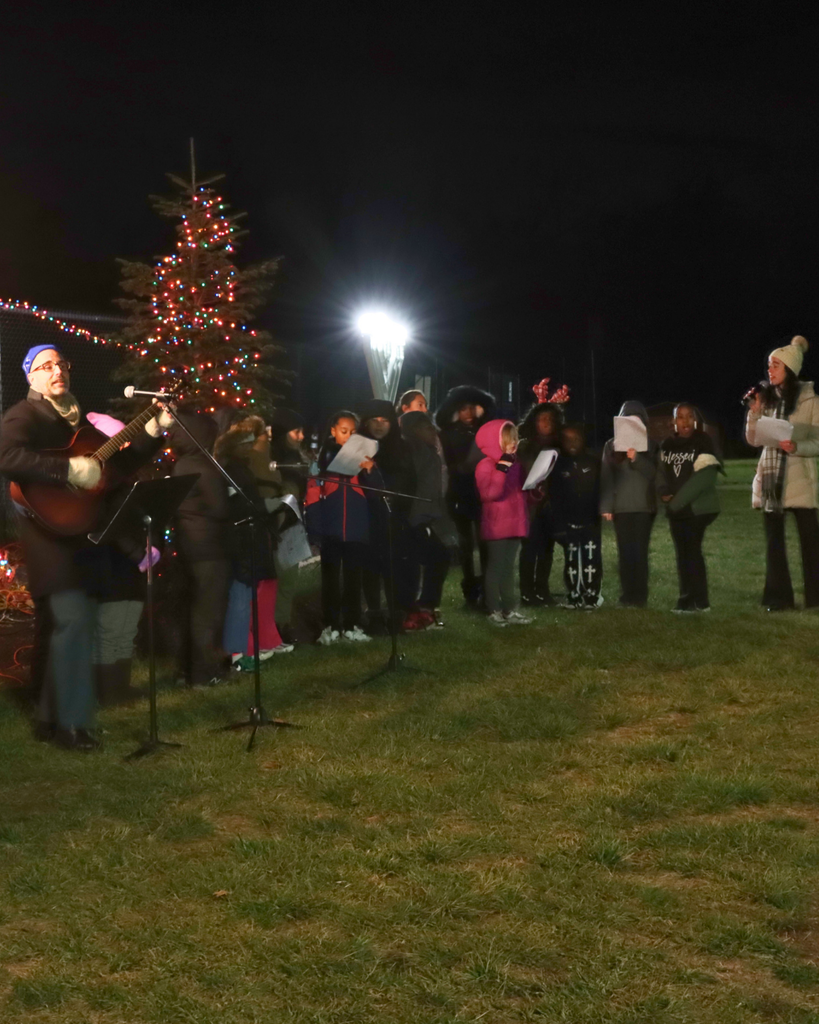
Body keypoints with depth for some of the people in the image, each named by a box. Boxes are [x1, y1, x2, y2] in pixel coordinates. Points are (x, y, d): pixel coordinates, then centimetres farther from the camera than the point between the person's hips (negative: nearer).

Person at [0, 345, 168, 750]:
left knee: (59, 623, 12)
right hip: (49, 532, -8)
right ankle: (69, 722, -10)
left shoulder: (78, 419, 17)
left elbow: (119, 462, 19)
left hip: (78, 533, 8)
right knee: (72, 618, -16)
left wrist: (153, 431, 7)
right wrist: (69, 470, -31)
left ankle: (50, 717, 21)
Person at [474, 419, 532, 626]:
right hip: (496, 526, -8)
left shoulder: (515, 464, 13)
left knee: (509, 568, 12)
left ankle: (510, 609, 16)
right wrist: (502, 469, -28)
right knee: (495, 568, -2)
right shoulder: (485, 465, -13)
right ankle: (493, 611, 4)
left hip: (514, 524, 8)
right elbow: (489, 493, -26)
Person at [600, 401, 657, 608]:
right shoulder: (612, 445, 7)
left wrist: (636, 459, -19)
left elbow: (655, 473, -3)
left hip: (644, 506, -1)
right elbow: (606, 477, 2)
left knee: (640, 551, -5)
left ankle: (640, 597, -4)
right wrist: (606, 506, -5)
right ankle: (627, 596, 3)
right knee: (625, 552, 0)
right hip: (621, 506, 1)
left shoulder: (650, 445, 6)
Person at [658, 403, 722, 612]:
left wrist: (678, 500, -18)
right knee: (682, 553, 7)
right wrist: (664, 493, -9)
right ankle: (688, 599, 13)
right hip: (675, 509, 6)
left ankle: (698, 600, -2)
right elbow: (661, 472, 12)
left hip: (698, 507, -6)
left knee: (692, 551, -8)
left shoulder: (703, 442, -8)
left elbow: (705, 476, -17)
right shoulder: (667, 445, 11)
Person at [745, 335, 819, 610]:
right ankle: (779, 597, 12)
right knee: (774, 540, 7)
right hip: (770, 479, 5)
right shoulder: (767, 398, 9)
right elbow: (754, 440, 7)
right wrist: (754, 412, -6)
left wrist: (796, 447, -23)